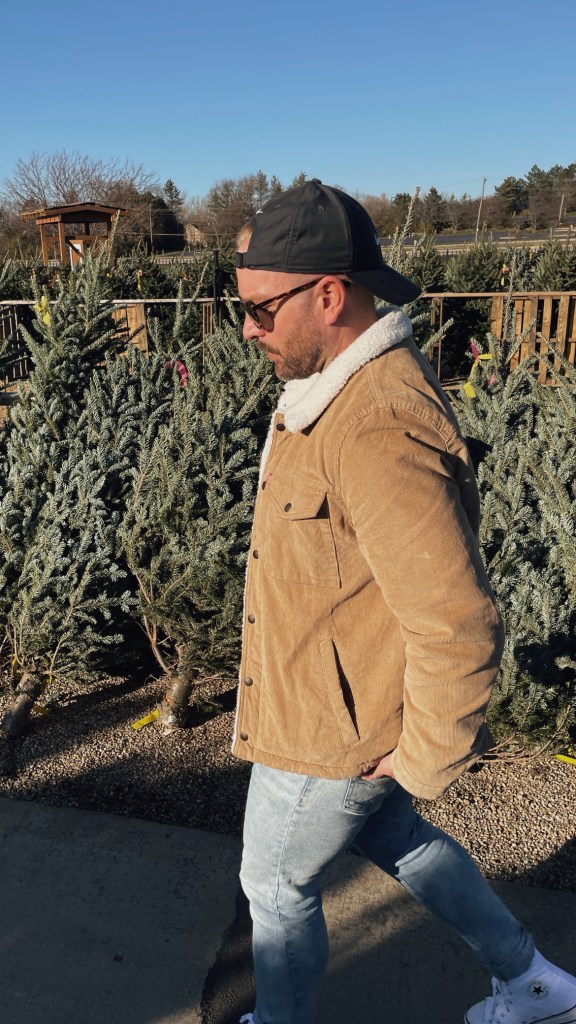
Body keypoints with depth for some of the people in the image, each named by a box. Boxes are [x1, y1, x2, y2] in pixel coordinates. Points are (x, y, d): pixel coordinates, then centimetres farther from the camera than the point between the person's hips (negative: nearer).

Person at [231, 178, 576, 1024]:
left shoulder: (377, 431, -34)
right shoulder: (344, 384, -1)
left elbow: (459, 629, -33)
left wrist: (427, 758, -18)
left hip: (331, 730, -10)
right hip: (333, 696, 10)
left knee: (278, 883, 17)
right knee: (393, 838, 29)